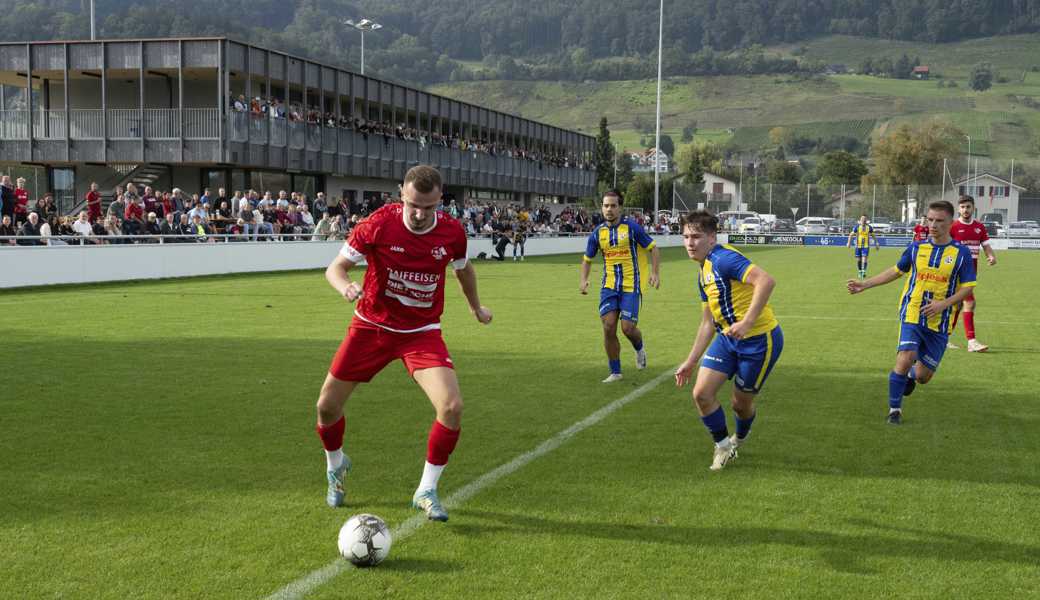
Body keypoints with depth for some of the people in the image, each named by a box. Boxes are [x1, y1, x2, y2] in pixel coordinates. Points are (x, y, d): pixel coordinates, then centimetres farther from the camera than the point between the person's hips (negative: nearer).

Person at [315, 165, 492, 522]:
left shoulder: (452, 232, -10)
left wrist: (476, 307, 28)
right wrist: (345, 286, -35)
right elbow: (335, 267, -12)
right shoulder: (379, 224, -18)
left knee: (452, 407, -20)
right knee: (327, 406, 4)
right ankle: (335, 465, 39)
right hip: (371, 325, 0)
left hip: (422, 332, 1)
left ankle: (426, 491, 0)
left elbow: (463, 269, 13)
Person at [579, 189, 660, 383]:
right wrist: (584, 280, 0)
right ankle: (615, 372, 7)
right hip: (609, 285, 3)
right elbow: (587, 258, 16)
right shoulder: (597, 233, 4)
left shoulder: (632, 227, -7)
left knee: (628, 328, -9)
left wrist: (655, 273, -12)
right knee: (608, 327, -7)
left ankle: (639, 349, 29)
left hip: (631, 286, -3)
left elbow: (653, 249, 0)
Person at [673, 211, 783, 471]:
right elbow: (708, 323, 20)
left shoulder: (723, 259, -18)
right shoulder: (703, 273, 12)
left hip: (759, 340, -8)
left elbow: (766, 280, -33)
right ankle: (723, 447, 17)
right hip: (727, 338, 8)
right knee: (701, 394, -3)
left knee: (741, 403, 7)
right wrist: (691, 362, 21)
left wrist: (747, 322, -36)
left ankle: (740, 439, 40)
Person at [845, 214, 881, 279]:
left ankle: (863, 272, -16)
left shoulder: (869, 227, 1)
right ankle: (860, 272, 25)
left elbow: (873, 235, 14)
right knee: (858, 260, 6)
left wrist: (876, 243, 13)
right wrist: (849, 242, -10)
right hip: (858, 245, 1)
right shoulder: (857, 226, -1)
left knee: (864, 259, -15)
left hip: (866, 246, -1)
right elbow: (851, 234, 1)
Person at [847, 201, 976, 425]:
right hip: (911, 314, 0)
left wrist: (944, 304, -18)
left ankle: (911, 375, 45)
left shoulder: (961, 253, -4)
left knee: (923, 376, 6)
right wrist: (865, 284, 11)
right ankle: (894, 409, -3)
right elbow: (896, 271, 15)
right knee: (905, 360, -21)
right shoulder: (917, 247, 3)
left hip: (939, 322, 0)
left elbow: (968, 288, -2)